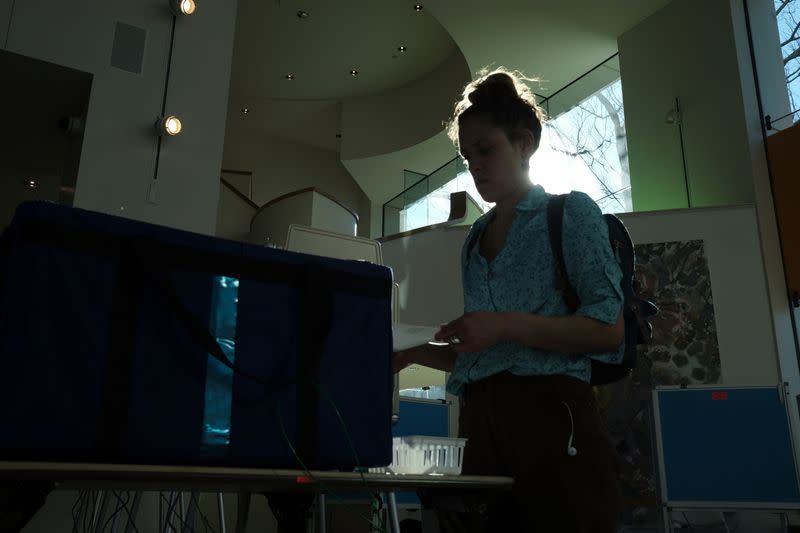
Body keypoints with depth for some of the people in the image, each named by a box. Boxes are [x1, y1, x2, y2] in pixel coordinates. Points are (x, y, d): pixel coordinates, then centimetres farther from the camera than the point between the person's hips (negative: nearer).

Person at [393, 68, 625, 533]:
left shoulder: (572, 213, 3)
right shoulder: (474, 241, 20)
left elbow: (609, 328, -8)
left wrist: (506, 325, -17)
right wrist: (417, 352, 6)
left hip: (550, 416, -5)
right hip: (480, 423, 6)